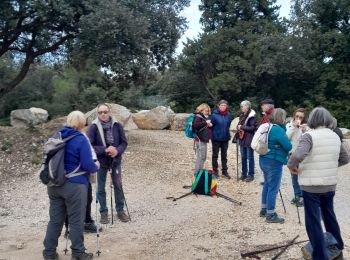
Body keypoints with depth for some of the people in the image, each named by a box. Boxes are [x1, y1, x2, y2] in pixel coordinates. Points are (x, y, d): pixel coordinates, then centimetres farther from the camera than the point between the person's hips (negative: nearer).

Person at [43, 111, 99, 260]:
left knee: (55, 219, 14)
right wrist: (96, 167, 6)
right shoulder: (81, 139, -12)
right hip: (74, 186, -6)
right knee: (76, 221, 6)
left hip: (54, 185, 6)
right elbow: (88, 165, -15)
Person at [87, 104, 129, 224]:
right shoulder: (93, 127, -13)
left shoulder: (117, 126, -6)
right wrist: (105, 150, -26)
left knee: (118, 186, 12)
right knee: (101, 188, 9)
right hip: (100, 162, -2)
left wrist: (117, 151, -20)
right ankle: (103, 212, 25)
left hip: (116, 161, 2)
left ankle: (120, 210, 28)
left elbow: (124, 142, -1)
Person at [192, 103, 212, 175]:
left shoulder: (205, 117, 19)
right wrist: (205, 122, -24)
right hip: (200, 139, -10)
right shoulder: (198, 116, -8)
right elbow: (196, 125, -25)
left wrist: (209, 125, 8)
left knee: (203, 157, 13)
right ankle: (197, 173, -5)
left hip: (204, 139, 10)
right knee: (201, 156, -10)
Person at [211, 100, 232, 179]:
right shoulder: (214, 115, -14)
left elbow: (228, 125, 11)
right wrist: (212, 134, -4)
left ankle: (224, 171, 21)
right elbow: (211, 125, -8)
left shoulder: (228, 115, -1)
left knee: (224, 155, 12)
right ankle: (215, 171, 19)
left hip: (225, 138, 4)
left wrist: (228, 135, 10)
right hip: (216, 138, -4)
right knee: (215, 155, 9)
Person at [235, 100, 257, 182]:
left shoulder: (252, 116, -12)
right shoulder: (242, 115, 13)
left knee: (250, 157, 1)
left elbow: (253, 127, -18)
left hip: (249, 140, -7)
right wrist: (238, 127, 3)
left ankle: (251, 175, 9)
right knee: (243, 157, 13)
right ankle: (244, 173, 22)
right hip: (242, 139, 8)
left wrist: (242, 127, -14)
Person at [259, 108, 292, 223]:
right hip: (274, 162, -10)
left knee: (267, 185, 20)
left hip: (264, 159, 10)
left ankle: (264, 209, 30)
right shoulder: (279, 129, -19)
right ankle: (270, 215, 4)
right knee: (273, 188, -2)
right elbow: (288, 146, -17)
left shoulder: (267, 127, 9)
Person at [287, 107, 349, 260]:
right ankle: (337, 247, 39)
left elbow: (298, 155, -31)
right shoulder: (335, 136, 5)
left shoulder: (309, 136, -16)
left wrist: (291, 166, -13)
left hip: (311, 185, -6)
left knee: (313, 221, 4)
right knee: (329, 215, 25)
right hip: (330, 184, 6)